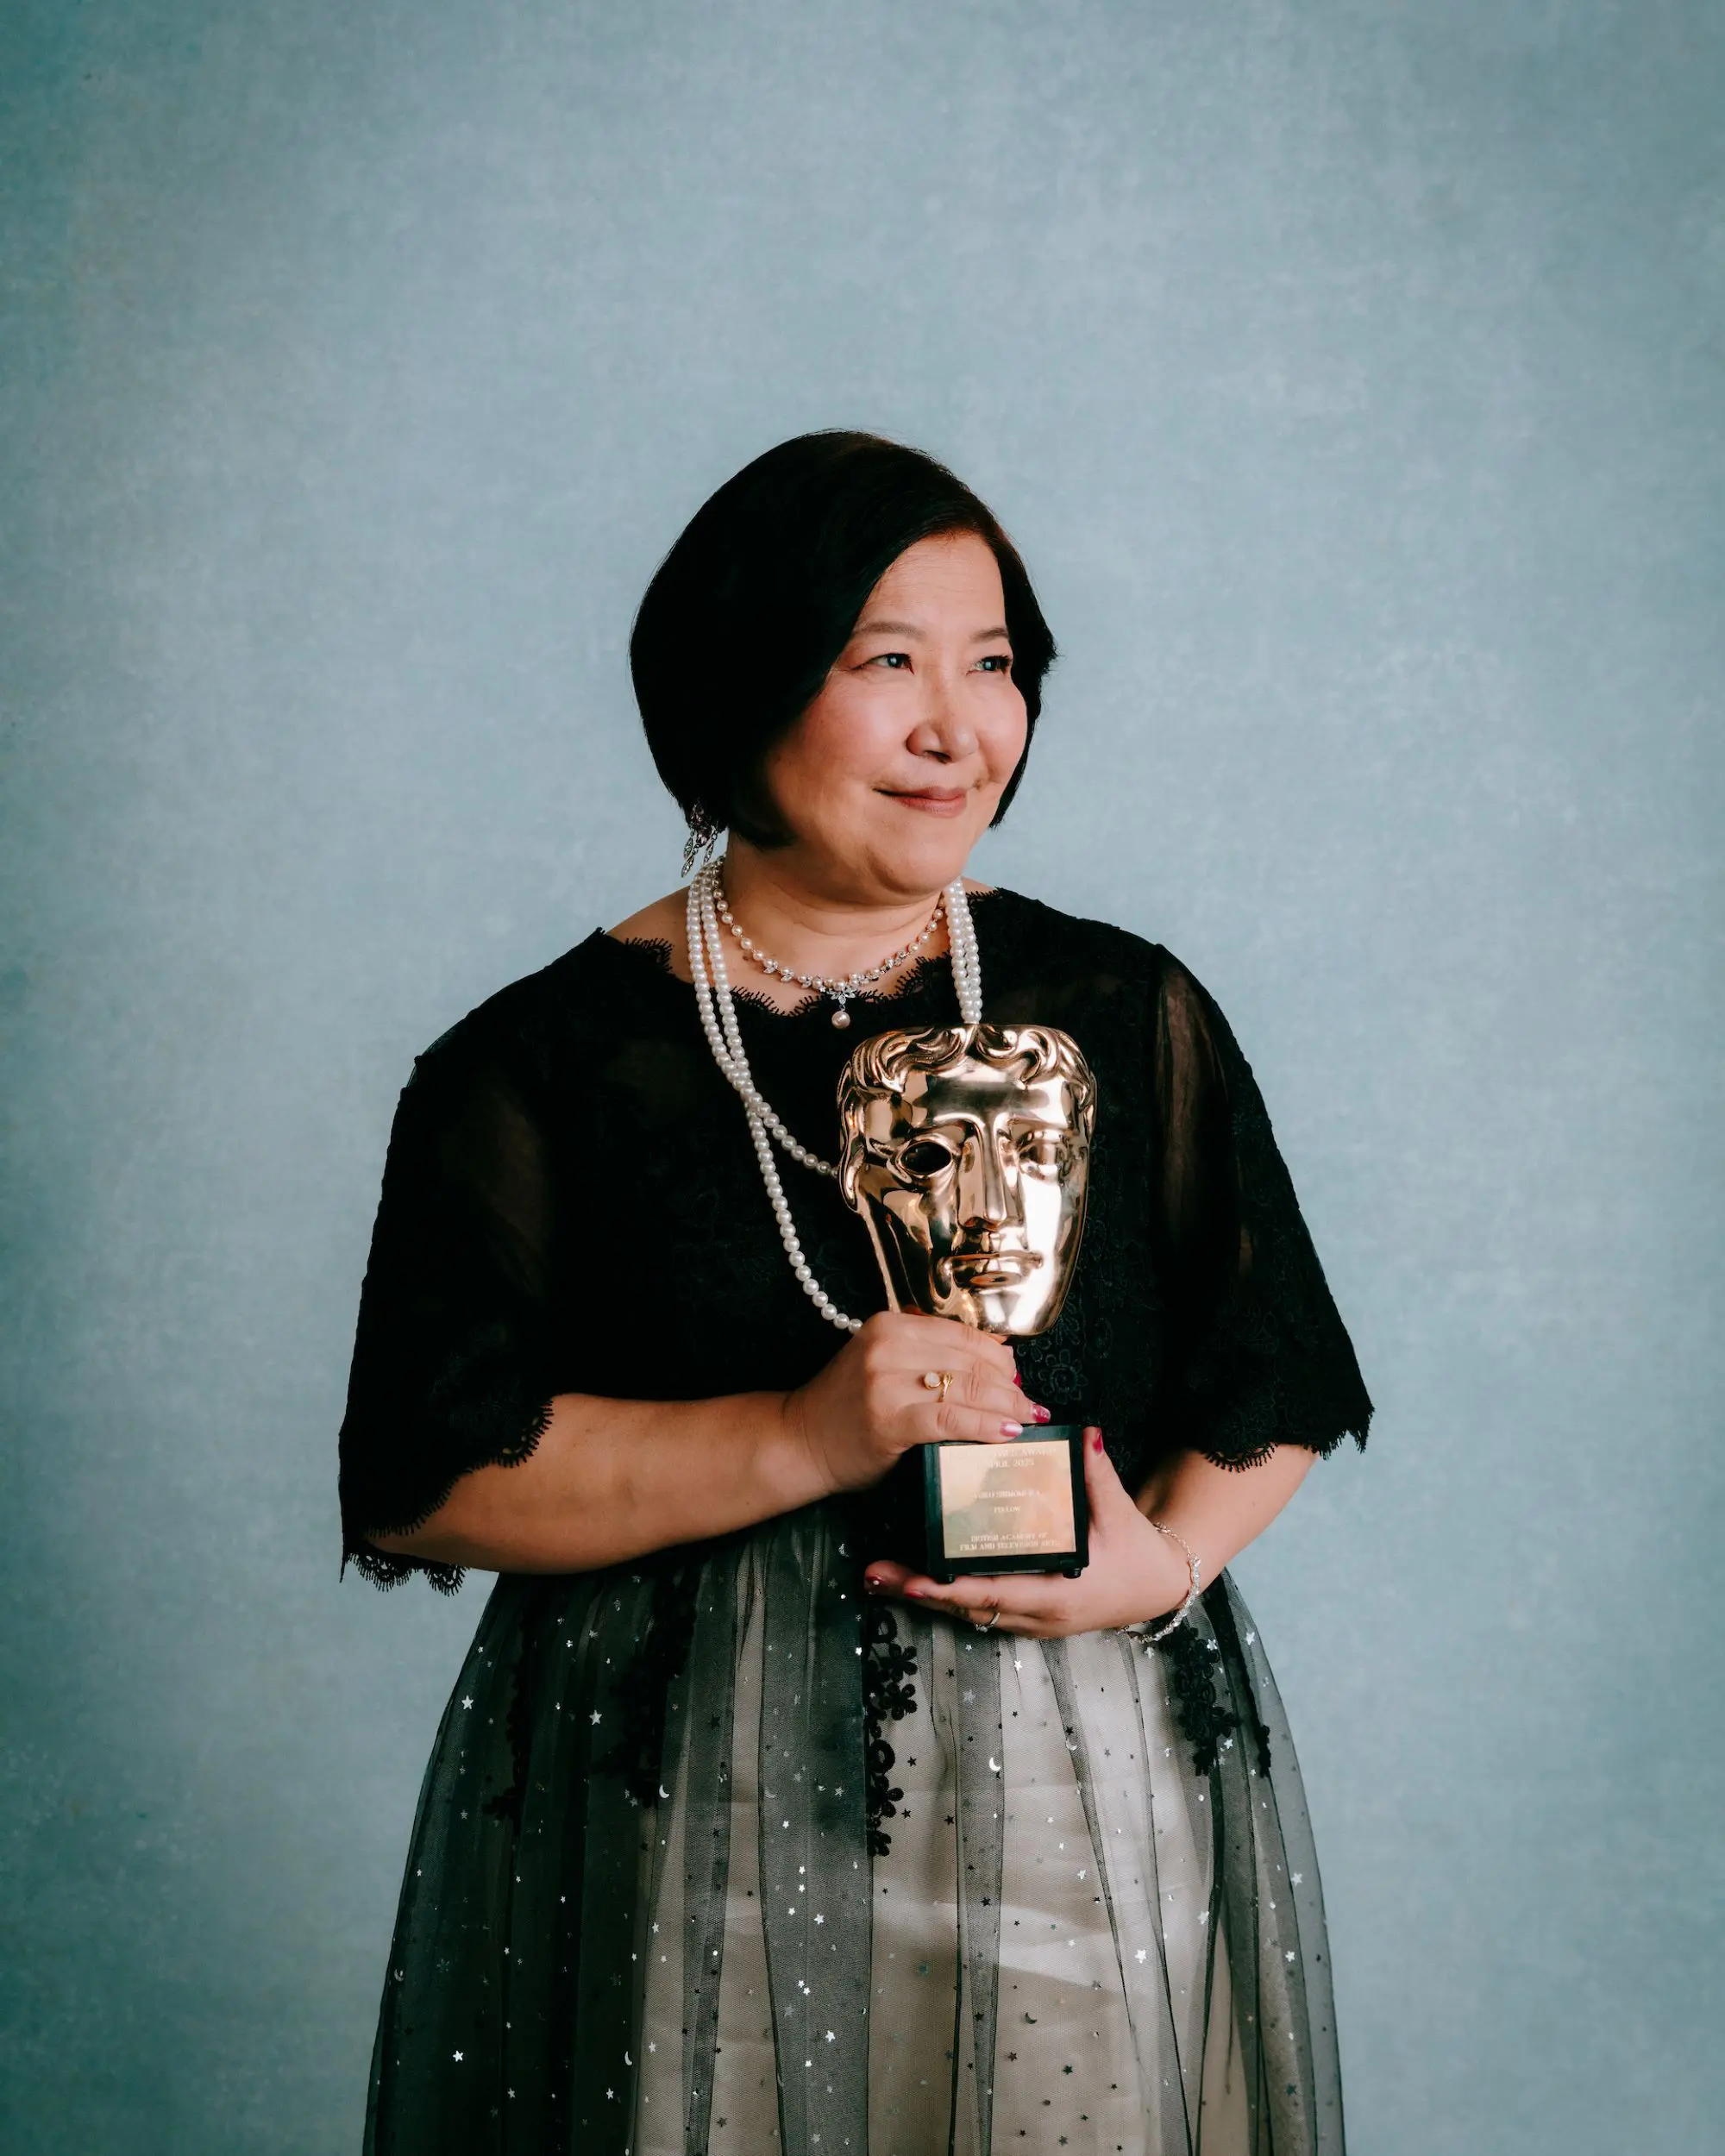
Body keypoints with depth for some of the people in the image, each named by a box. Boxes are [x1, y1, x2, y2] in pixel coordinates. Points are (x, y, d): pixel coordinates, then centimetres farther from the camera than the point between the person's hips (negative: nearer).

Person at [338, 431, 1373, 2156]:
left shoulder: (1125, 1012, 7)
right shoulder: (543, 1063, -2)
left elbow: (1273, 1385, 11)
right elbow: (420, 1481, -8)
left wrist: (1168, 1558, -10)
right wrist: (800, 1442, -17)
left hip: (1096, 1805, 2)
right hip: (699, 1841, -2)